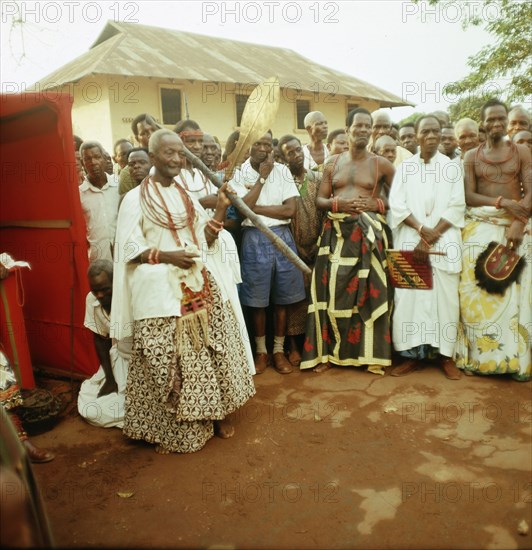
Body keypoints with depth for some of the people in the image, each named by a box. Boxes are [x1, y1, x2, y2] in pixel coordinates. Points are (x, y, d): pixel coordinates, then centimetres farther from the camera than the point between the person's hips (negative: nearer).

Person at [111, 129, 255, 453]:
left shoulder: (186, 195, 14)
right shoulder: (135, 199, -3)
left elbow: (206, 237, 11)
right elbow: (130, 249, -8)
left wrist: (222, 208, -1)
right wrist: (168, 256, -20)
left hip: (200, 287, 5)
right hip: (160, 292, -5)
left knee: (209, 351, 9)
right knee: (168, 361, 1)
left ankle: (215, 414, 26)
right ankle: (169, 429, 18)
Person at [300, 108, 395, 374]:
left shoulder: (381, 164, 7)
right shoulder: (332, 163, 13)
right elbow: (319, 200, 10)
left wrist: (377, 204, -9)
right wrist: (339, 203, -9)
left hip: (369, 235, -1)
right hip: (336, 234, 2)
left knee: (370, 293, -1)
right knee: (332, 291, -2)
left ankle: (370, 352, 13)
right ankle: (327, 351, 10)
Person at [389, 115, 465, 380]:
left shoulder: (453, 167, 9)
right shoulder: (404, 168, 10)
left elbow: (456, 207, 0)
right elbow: (396, 204, 0)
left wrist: (432, 236, -10)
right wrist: (422, 230, -13)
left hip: (444, 241, 0)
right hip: (410, 240, 1)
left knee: (445, 295, -2)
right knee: (408, 295, -3)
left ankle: (446, 354, 9)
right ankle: (412, 354, 5)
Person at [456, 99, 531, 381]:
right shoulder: (471, 156, 9)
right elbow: (468, 196, -1)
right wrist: (502, 202, -15)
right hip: (481, 227, 0)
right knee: (478, 289, -5)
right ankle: (480, 355, 4)